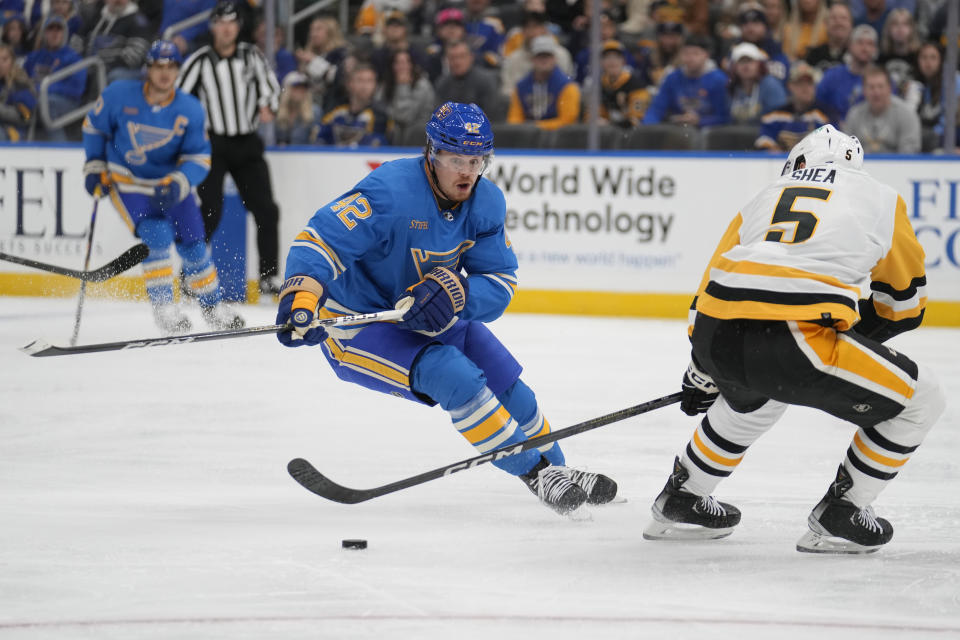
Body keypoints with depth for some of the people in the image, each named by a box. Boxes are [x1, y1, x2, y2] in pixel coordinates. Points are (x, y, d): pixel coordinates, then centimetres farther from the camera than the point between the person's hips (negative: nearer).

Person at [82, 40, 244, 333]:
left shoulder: (190, 110, -15)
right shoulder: (119, 95, -17)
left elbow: (199, 158, -13)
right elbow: (94, 126, 1)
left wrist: (177, 185, -29)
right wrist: (94, 167, 1)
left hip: (171, 181, 2)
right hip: (127, 182, -2)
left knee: (192, 243, 3)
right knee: (156, 235, -23)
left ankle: (212, 307, 24)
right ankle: (162, 306, -10)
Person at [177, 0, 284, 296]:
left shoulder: (251, 56, 4)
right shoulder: (200, 61, -5)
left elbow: (270, 85, 14)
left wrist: (267, 106, -6)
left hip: (247, 143, 3)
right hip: (212, 143, -3)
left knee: (265, 209, -2)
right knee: (209, 211, -12)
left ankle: (268, 276, 6)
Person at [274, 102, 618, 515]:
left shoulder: (486, 203, -7)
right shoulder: (391, 191, -27)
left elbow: (499, 284, -9)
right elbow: (320, 241, -32)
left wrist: (456, 290, -32)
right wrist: (301, 298, -51)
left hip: (430, 319, 7)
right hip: (358, 328, -7)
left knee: (507, 387, 7)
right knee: (455, 377, -26)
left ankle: (556, 468, 33)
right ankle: (537, 476, -16)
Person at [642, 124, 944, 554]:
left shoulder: (767, 197, 30)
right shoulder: (881, 199, 20)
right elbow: (905, 301, 26)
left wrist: (700, 380, 47)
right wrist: (857, 334, 44)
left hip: (719, 340, 6)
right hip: (797, 340, -6)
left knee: (753, 397, 42)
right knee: (919, 400, 12)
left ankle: (682, 498, 46)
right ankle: (839, 516, 15)